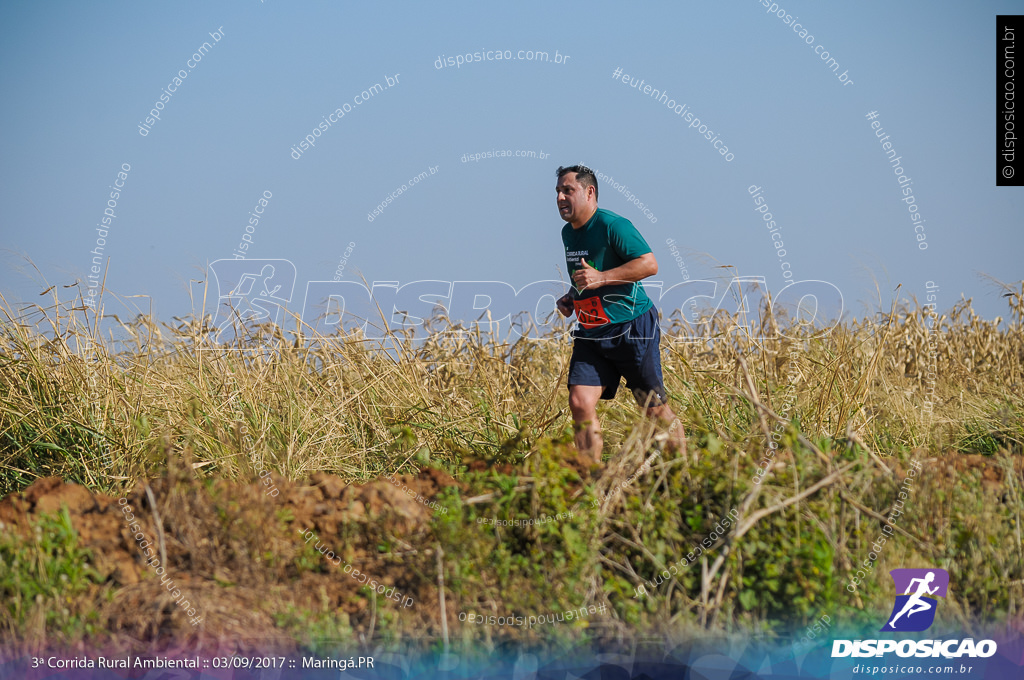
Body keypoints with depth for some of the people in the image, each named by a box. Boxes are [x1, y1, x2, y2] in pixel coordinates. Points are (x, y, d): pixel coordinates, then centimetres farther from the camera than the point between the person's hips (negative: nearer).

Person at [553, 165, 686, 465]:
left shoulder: (613, 225, -14)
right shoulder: (568, 233, 12)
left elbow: (649, 264, -21)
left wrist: (601, 278, -26)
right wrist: (570, 297, 10)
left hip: (632, 328, -7)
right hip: (591, 334, 7)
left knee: (655, 409, 3)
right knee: (580, 402, -10)